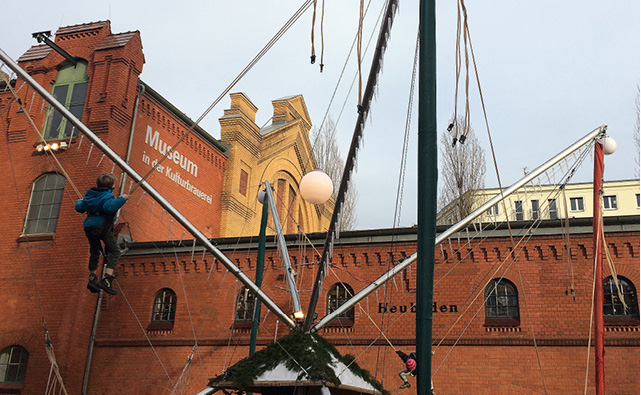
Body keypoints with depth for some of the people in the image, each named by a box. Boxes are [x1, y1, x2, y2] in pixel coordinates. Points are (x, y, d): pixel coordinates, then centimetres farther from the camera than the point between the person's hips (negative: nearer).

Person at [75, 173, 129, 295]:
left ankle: (92, 279, 19)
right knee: (115, 251, -3)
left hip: (89, 226, 7)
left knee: (94, 252, 24)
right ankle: (107, 280, -18)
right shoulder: (107, 196, -6)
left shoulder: (89, 195, 16)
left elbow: (79, 208, 22)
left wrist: (79, 202, 43)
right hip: (102, 226, -7)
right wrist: (121, 199, -18)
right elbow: (110, 207, -27)